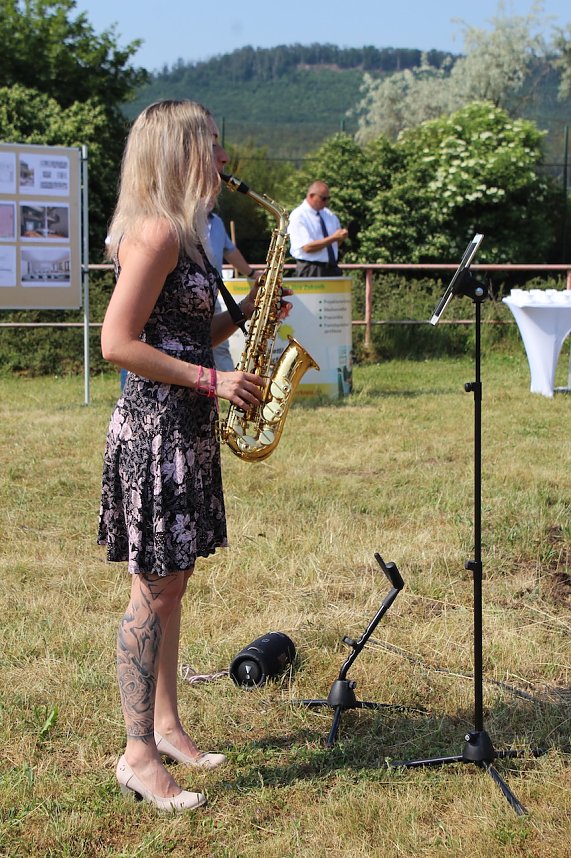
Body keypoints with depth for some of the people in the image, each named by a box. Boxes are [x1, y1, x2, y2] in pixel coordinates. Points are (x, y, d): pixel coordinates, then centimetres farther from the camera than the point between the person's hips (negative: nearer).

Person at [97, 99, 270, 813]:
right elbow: (118, 344, -21)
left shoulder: (181, 232, 15)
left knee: (170, 583, 15)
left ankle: (165, 725, 26)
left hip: (185, 431, 10)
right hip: (154, 428, -10)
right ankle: (138, 754, 3)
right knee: (154, 589, -5)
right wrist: (212, 380, -18)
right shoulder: (156, 230, -16)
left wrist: (243, 313, 5)